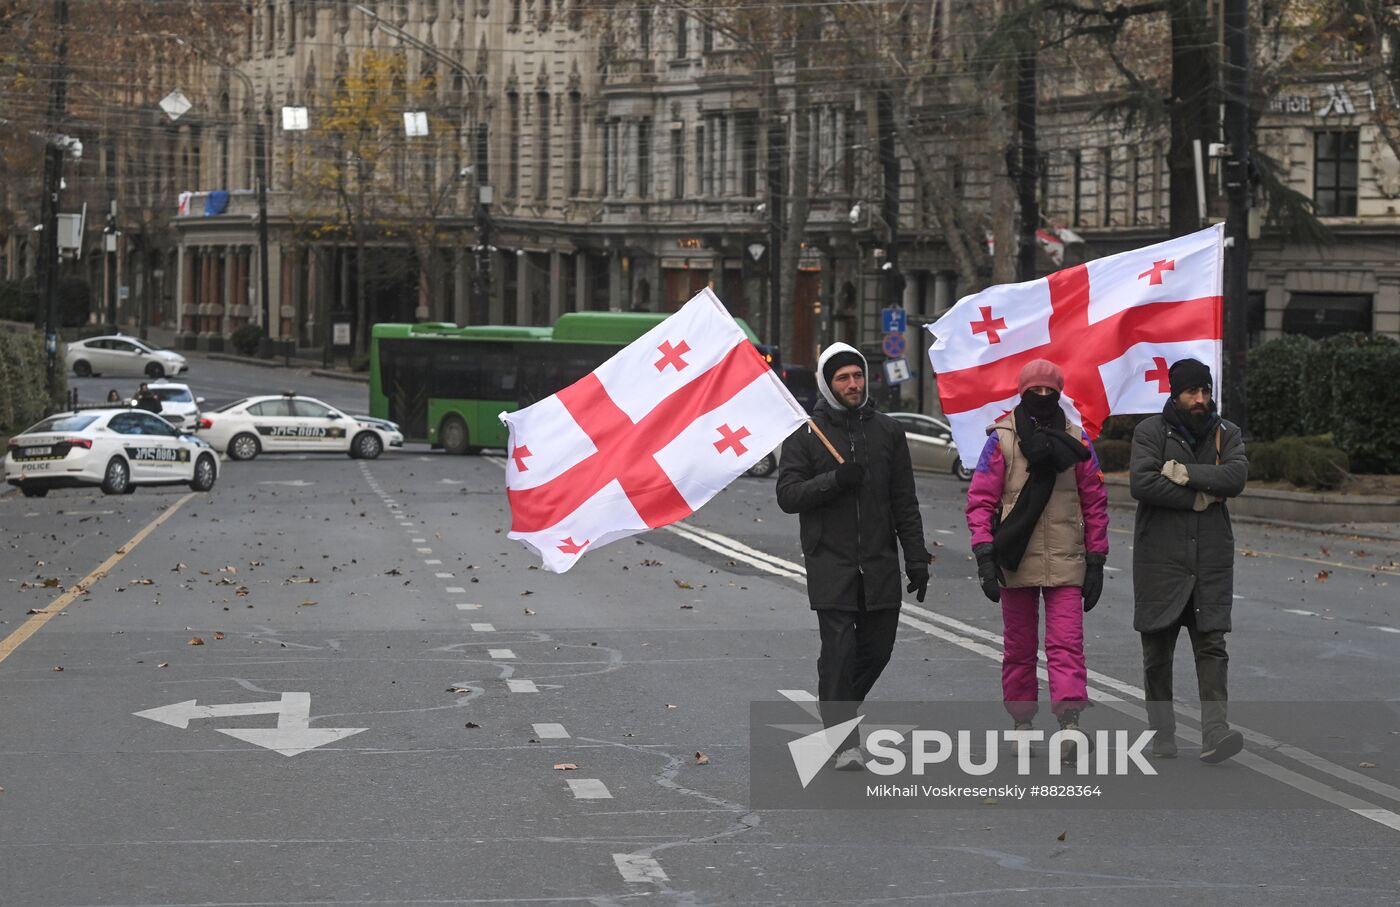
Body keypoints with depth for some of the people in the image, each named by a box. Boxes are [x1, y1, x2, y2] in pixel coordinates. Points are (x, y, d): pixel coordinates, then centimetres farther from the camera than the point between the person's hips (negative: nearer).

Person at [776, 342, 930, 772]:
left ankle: (837, 704, 32)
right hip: (830, 563, -4)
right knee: (839, 649, -9)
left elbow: (905, 502, 12)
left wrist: (916, 558, 6)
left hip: (880, 562, 4)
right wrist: (835, 480, -19)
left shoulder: (887, 431, 10)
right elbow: (788, 495, -6)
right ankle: (844, 740, -6)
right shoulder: (805, 433, 0)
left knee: (878, 648, 8)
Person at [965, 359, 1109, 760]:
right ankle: (1022, 723, 20)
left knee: (1066, 643, -11)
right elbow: (981, 499, -2)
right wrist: (985, 554, -12)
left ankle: (1070, 720, -19)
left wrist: (1096, 561, 7)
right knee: (1019, 647, 9)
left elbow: (1095, 502, 10)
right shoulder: (1002, 439, 0)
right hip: (1016, 562, 0)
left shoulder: (1076, 442, 6)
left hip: (1065, 562, 0)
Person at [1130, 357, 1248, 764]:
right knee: (1157, 648, 5)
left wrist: (1183, 473, -15)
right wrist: (1200, 498, -12)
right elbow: (1141, 482, -16)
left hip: (1211, 559, 1)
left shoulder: (1226, 434, 9)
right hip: (1160, 559, -1)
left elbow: (1236, 476, -10)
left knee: (1212, 645, -8)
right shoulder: (1151, 431, 0)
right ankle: (1162, 734, 15)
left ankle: (1214, 732, -16)